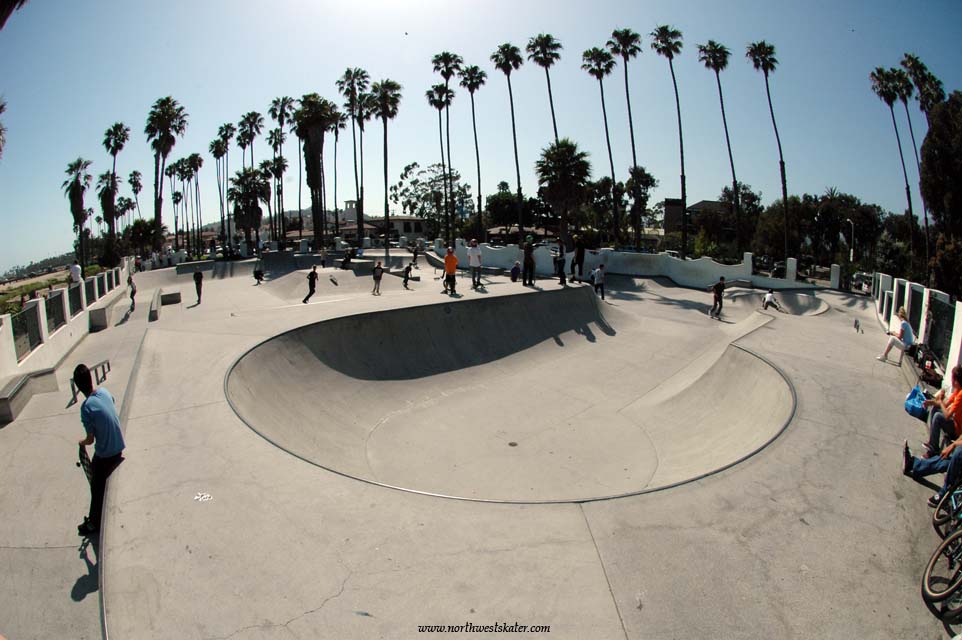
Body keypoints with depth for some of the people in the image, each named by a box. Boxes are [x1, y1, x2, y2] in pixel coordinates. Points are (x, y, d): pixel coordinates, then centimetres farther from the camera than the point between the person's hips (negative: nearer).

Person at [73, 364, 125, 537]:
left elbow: (91, 439, -15)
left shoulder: (86, 407, -25)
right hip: (119, 448, 6)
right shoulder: (104, 391, -7)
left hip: (104, 454, -6)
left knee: (97, 489, 13)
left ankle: (94, 523, 28)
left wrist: (81, 443, 6)